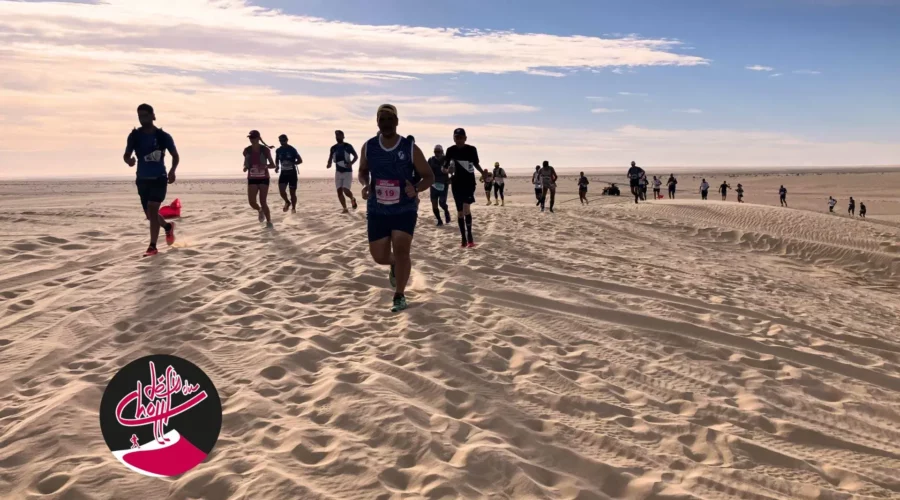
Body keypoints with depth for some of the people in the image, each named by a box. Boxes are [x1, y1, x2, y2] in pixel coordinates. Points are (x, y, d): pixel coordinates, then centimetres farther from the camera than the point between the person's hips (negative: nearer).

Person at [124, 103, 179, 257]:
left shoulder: (163, 136, -4)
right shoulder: (134, 136, 1)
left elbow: (175, 155, 6)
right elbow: (126, 155, 1)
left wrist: (172, 170, -12)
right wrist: (129, 160, -24)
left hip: (159, 178, -4)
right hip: (142, 179, 4)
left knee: (152, 209, -18)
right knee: (150, 214, 11)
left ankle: (152, 247, -12)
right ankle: (168, 226, 43)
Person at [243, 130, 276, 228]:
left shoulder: (265, 150, -8)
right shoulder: (246, 150, -1)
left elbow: (273, 165, -4)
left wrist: (265, 166, -24)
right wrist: (245, 167, -10)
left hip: (263, 179, -2)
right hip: (252, 179, 3)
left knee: (263, 202, -10)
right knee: (252, 202, -8)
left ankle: (269, 222, 9)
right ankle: (260, 210, 28)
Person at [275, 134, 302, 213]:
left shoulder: (292, 149, -9)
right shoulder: (278, 150, 4)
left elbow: (300, 160, -6)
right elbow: (277, 161, 19)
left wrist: (292, 163, -19)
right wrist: (277, 167, -1)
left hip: (292, 173, -3)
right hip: (283, 173, 3)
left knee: (292, 192, 1)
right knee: (281, 190, -13)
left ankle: (293, 208, 20)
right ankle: (287, 202, 16)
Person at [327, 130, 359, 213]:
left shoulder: (348, 146, -8)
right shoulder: (333, 148, 3)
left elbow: (356, 156, -1)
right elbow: (330, 158, 10)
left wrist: (351, 163, -19)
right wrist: (329, 164, -14)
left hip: (347, 172, -4)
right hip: (338, 172, 4)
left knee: (346, 190, -14)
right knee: (339, 191, -1)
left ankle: (352, 199, 18)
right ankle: (345, 208, 10)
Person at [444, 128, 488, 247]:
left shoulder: (472, 149, -5)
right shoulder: (450, 150, -4)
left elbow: (476, 163, 11)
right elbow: (444, 167, -1)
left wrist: (482, 172, -4)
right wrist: (448, 170, -23)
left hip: (469, 182, -2)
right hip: (456, 183, 2)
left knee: (466, 208, -17)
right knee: (460, 211, 6)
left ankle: (469, 237, -6)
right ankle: (464, 238, 15)